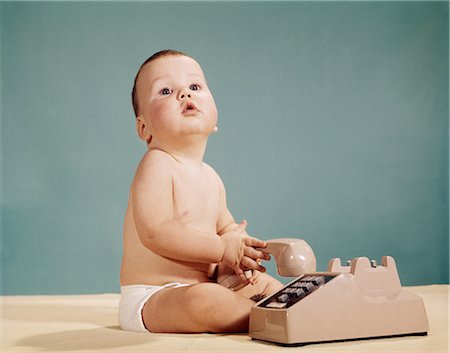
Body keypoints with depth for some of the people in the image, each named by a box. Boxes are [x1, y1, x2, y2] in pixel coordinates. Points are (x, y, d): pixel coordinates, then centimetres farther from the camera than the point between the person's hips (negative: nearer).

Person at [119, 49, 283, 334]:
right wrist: (222, 248, -20)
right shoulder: (157, 165, -17)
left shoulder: (211, 178, 10)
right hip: (149, 299, -9)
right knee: (203, 300, -36)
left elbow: (227, 227, 21)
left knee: (266, 283, 18)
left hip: (200, 288, 9)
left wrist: (238, 258, -4)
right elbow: (155, 233, -27)